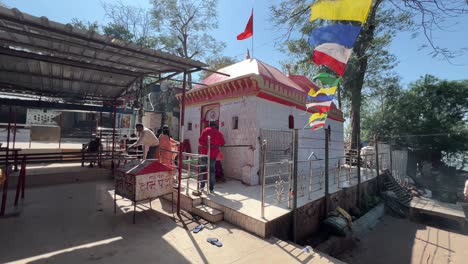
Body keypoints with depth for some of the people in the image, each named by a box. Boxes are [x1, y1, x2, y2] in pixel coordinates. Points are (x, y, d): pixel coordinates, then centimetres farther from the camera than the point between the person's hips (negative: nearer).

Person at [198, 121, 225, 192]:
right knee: (212, 170, 7)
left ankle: (202, 185, 20)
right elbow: (222, 143, 5)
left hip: (204, 152, 0)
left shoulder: (205, 131, 0)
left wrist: (205, 144, 11)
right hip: (213, 153, 0)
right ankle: (211, 188, 8)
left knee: (203, 168, 15)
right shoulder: (219, 133, 1)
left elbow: (200, 141, -6)